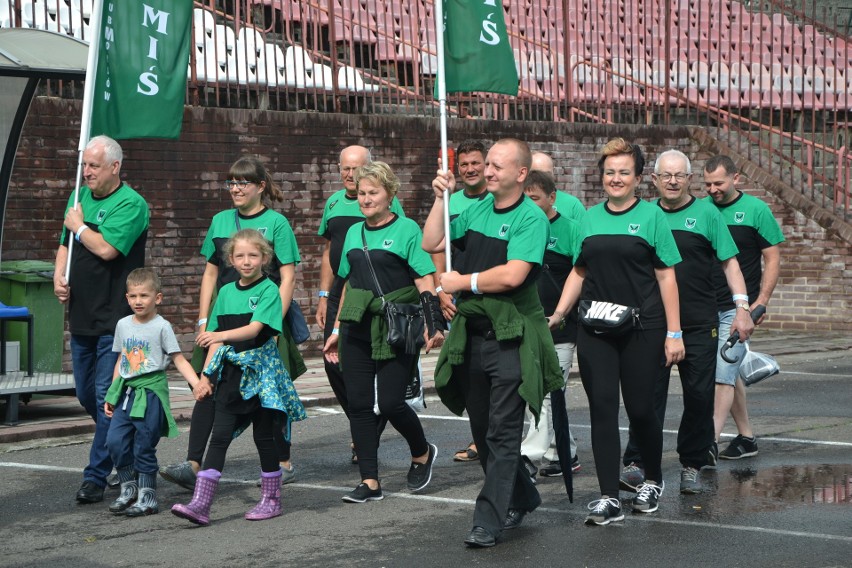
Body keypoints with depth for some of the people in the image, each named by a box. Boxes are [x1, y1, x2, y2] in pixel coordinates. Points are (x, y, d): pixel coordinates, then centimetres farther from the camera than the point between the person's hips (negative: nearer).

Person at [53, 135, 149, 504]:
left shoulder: (131, 204, -11)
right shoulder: (79, 197, 12)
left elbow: (107, 249, -22)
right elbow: (65, 244, 21)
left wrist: (79, 225, -6)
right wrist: (58, 277, 3)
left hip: (115, 319, -8)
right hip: (82, 315, 8)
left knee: (106, 396, -7)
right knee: (86, 394, 14)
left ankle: (96, 475, -3)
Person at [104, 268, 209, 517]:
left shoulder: (161, 327, -5)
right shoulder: (123, 325, 11)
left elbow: (179, 359, -6)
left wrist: (197, 383, -21)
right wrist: (111, 396, 18)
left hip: (151, 391, -5)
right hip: (126, 391, 5)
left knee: (144, 447, -2)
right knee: (115, 441, -4)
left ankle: (147, 497, 8)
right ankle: (129, 488, 14)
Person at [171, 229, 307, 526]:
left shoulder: (269, 290, -6)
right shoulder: (226, 292, 11)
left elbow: (255, 329, -19)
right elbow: (216, 340, 13)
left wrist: (219, 335, -33)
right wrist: (206, 374, 6)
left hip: (262, 371, -4)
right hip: (231, 373, 4)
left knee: (265, 436, 4)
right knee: (219, 436, -3)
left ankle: (271, 499, 18)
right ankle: (200, 504, -9)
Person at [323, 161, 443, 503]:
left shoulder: (407, 230, -4)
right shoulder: (354, 233, 14)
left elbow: (425, 282, -8)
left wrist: (432, 325, -19)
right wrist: (337, 329, 20)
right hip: (358, 329, 6)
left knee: (390, 403, -8)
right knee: (359, 404, 1)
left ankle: (422, 453, 21)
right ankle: (370, 482, 7)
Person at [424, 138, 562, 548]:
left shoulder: (531, 218, -10)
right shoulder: (476, 210, 11)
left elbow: (512, 275, -21)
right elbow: (431, 244, 11)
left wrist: (462, 282, -9)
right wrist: (440, 199, 2)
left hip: (511, 338, -7)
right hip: (472, 333, 7)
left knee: (502, 432, -4)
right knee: (482, 428, 14)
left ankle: (490, 520, -2)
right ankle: (521, 498, 31)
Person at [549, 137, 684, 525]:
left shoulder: (651, 216, 1)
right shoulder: (591, 217, 11)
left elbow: (666, 276, -1)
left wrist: (674, 333, -6)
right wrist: (558, 313, 3)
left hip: (641, 329, -3)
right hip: (595, 330, 3)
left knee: (640, 408, 1)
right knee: (602, 408, -3)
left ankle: (652, 480, 27)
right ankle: (609, 497, -1)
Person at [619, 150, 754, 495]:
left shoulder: (706, 214, 4)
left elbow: (730, 263, 4)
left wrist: (742, 309, -5)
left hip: (699, 324, -1)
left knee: (699, 395, 3)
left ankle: (692, 465, 14)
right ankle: (635, 463, -3)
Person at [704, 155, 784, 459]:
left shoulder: (756, 210, -3)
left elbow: (772, 259, -1)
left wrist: (761, 303, -10)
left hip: (739, 307, -5)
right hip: (706, 306, 5)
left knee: (723, 373, -13)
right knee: (729, 374, 11)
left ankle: (710, 441, -15)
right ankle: (746, 437, 22)